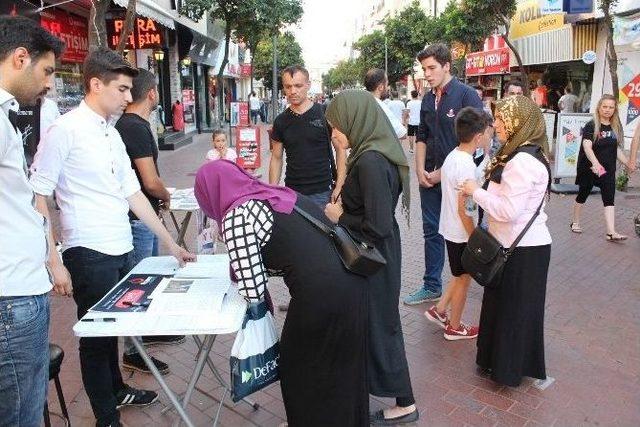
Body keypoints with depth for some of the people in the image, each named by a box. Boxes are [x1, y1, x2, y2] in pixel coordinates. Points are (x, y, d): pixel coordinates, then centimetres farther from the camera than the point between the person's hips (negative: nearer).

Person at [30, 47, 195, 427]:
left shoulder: (112, 133, 12)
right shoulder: (65, 130, -10)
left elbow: (133, 193, 14)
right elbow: (37, 196, -10)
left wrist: (171, 243, 13)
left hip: (123, 251, 7)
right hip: (89, 253, -7)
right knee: (97, 336, 6)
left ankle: (117, 390, 40)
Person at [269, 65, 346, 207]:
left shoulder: (325, 114, -5)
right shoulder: (281, 121, 4)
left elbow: (340, 150, -2)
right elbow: (276, 158, 10)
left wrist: (339, 187, -10)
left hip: (323, 193, -2)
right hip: (292, 194, 3)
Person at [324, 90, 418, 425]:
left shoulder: (370, 162, -26)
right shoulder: (376, 153, 4)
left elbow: (377, 226, -28)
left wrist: (339, 218, -14)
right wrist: (344, 206, 2)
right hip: (375, 255, 9)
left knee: (378, 326, 8)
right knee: (371, 322, 23)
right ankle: (370, 379, 45)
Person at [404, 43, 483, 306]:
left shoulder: (466, 95, -9)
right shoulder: (428, 99, 10)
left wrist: (444, 172, -13)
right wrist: (420, 169, 1)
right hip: (430, 177, 6)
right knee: (432, 232, 11)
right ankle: (432, 286, 22)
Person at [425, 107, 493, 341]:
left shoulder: (452, 156, 2)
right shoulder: (467, 166, -25)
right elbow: (463, 210, -24)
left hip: (450, 229, 8)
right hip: (462, 233, -8)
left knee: (462, 275, 24)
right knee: (463, 279, 10)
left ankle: (438, 310, 31)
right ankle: (454, 327, 26)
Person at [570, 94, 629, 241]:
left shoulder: (616, 127, 7)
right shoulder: (591, 126, -11)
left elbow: (617, 149, 16)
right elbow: (587, 147, -24)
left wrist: (628, 163, 12)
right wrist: (595, 163, -38)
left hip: (608, 170, 5)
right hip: (588, 168, -4)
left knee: (609, 199, -4)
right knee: (583, 195, 11)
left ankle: (611, 233, -8)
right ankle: (575, 222, 31)